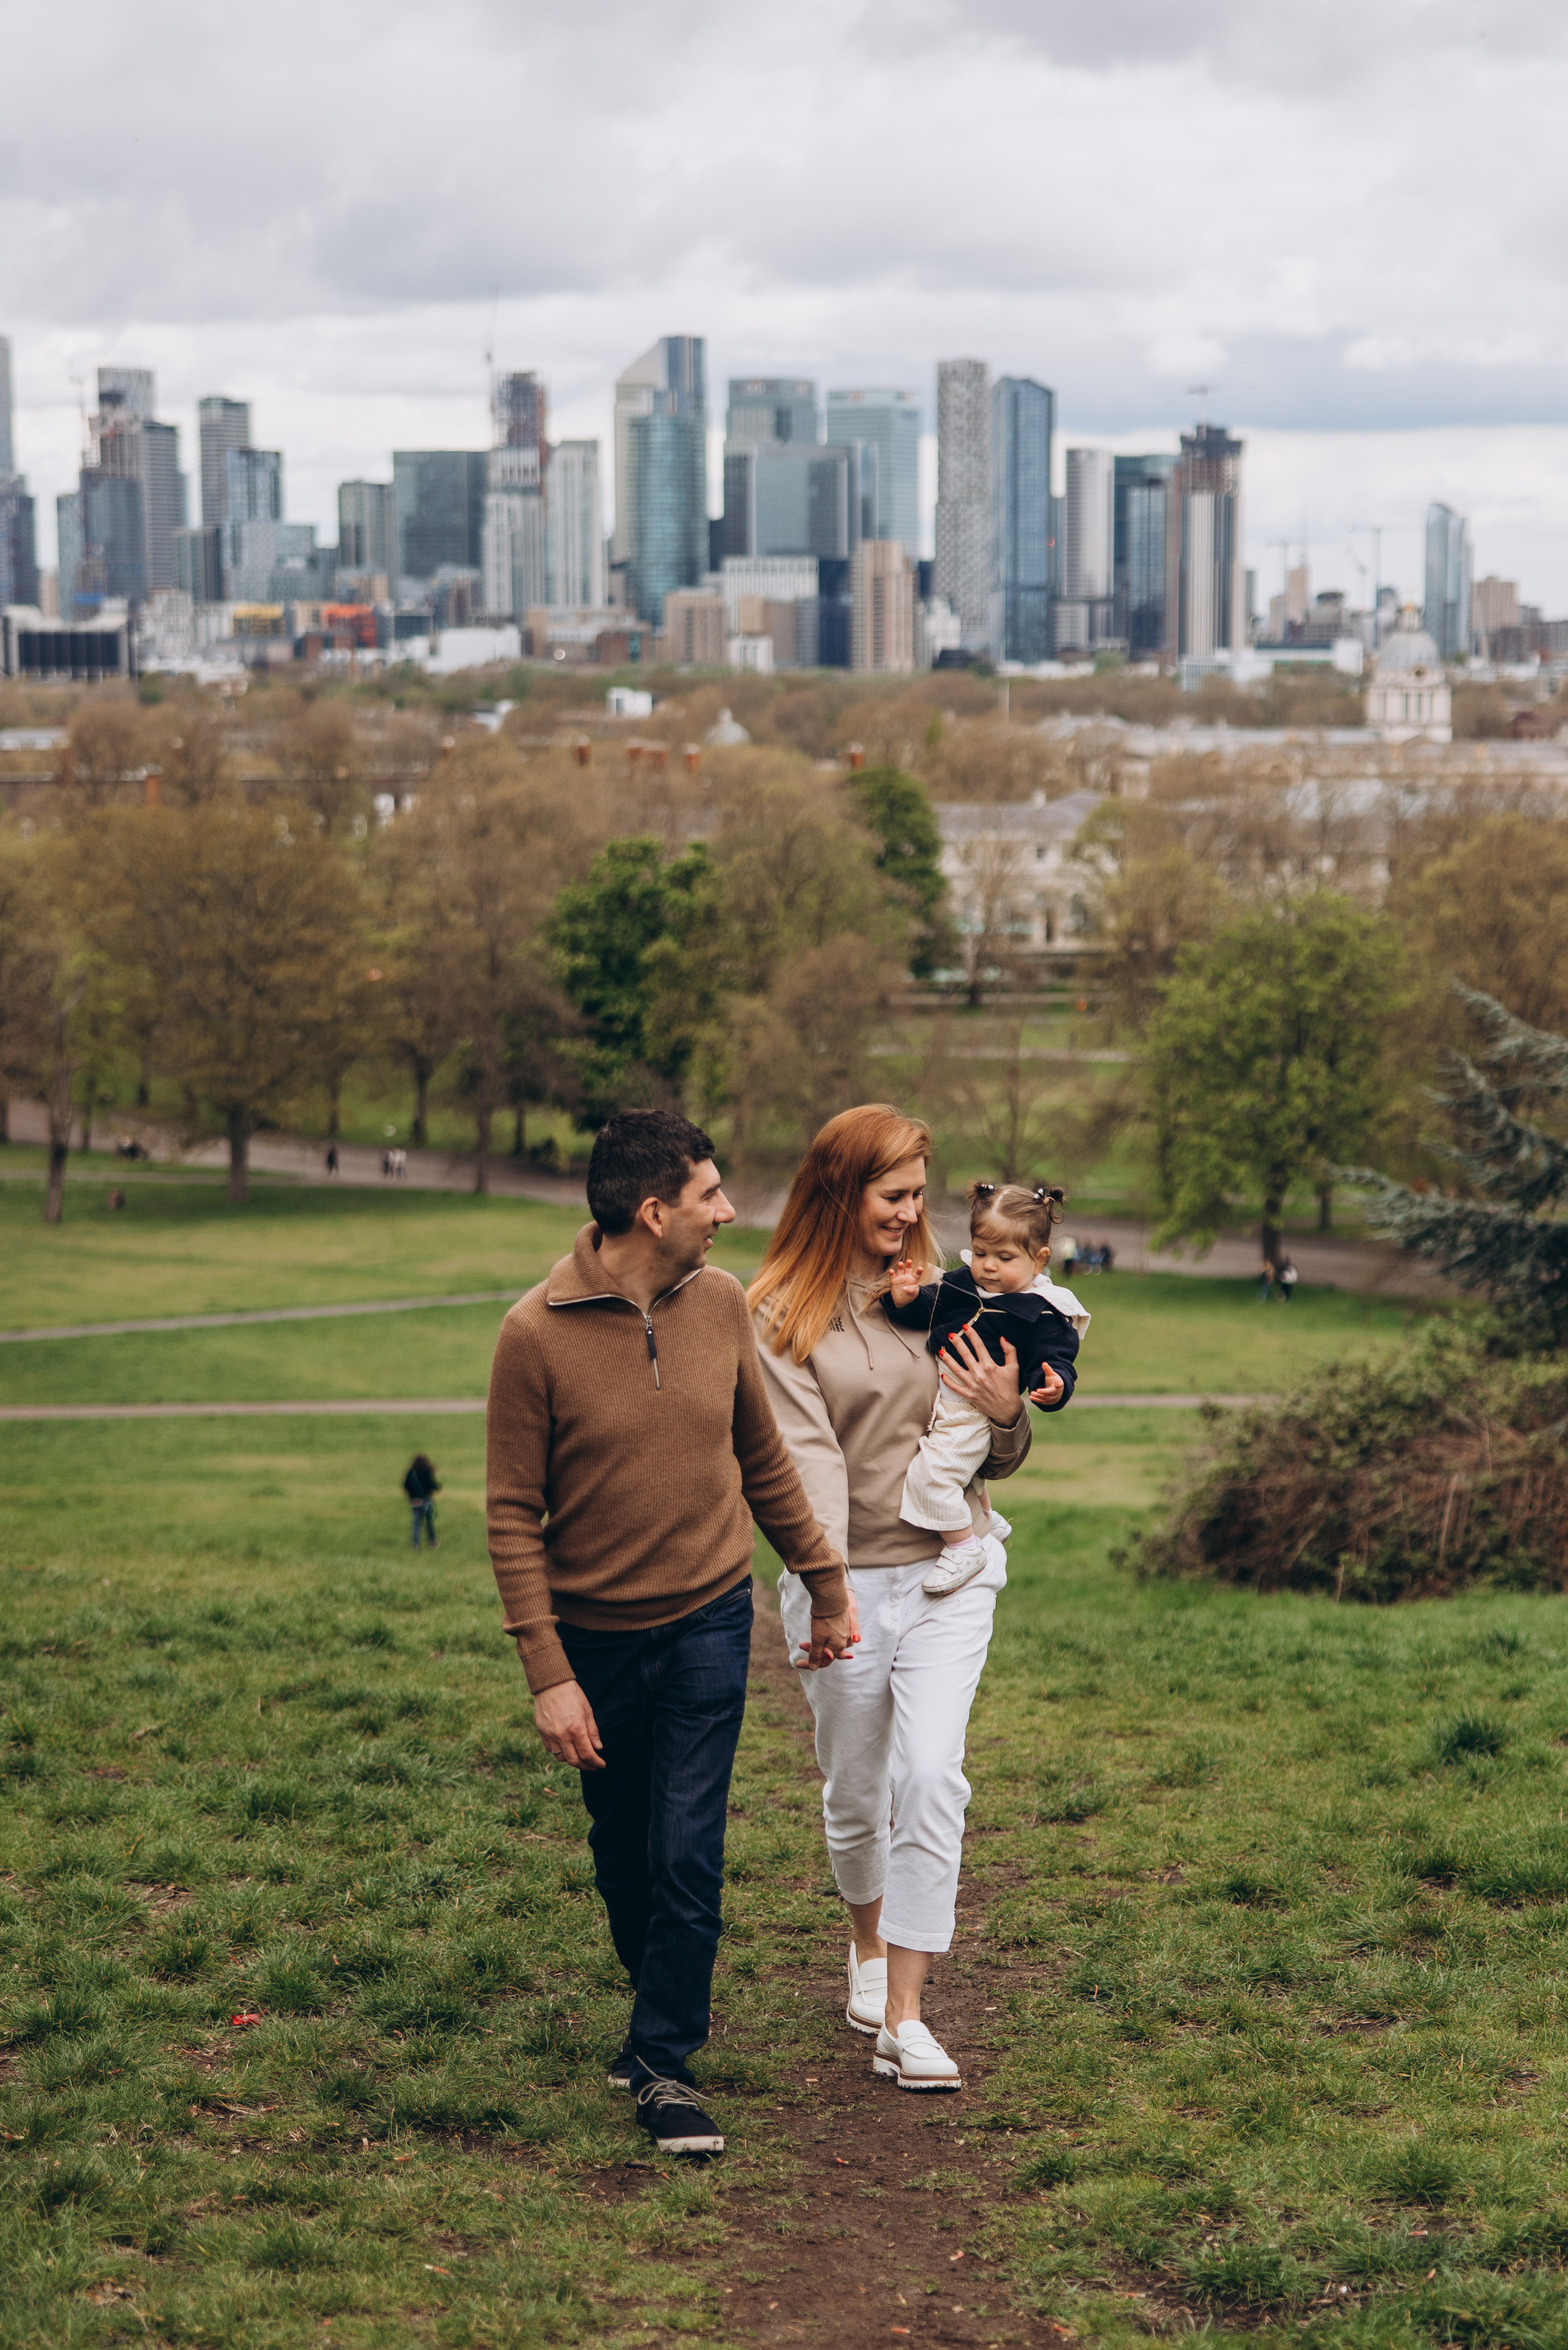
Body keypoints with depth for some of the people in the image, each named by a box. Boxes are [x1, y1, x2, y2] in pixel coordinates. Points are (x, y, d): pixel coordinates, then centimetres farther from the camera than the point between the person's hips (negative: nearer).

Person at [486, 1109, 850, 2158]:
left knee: (689, 1854, -5)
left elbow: (763, 1458, 10)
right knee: (623, 1856, 14)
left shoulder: (722, 1304, -4)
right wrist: (548, 1672, -16)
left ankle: (667, 2063, 6)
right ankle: (662, 2009, 38)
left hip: (709, 1621, 1)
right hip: (596, 1632, -1)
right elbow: (515, 1516, -12)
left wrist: (825, 1580, 16)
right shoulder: (538, 1333, -16)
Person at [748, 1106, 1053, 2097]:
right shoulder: (783, 1313, -3)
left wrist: (1008, 1412, -9)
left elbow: (998, 1461, 14)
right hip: (844, 1577, -1)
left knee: (930, 1777, -13)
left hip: (948, 1569, 1)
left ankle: (905, 2018, -9)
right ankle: (869, 1947, 41)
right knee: (856, 1789, 12)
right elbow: (805, 1455, -13)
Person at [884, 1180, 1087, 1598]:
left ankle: (965, 1547, -2)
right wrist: (906, 1297, -8)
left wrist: (1054, 1384, -37)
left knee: (931, 1474, -21)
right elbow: (924, 1313, 14)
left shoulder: (1045, 1316, -10)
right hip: (930, 1398, 8)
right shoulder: (961, 1284, 9)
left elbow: (1055, 1361, -15)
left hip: (973, 1413, -8)